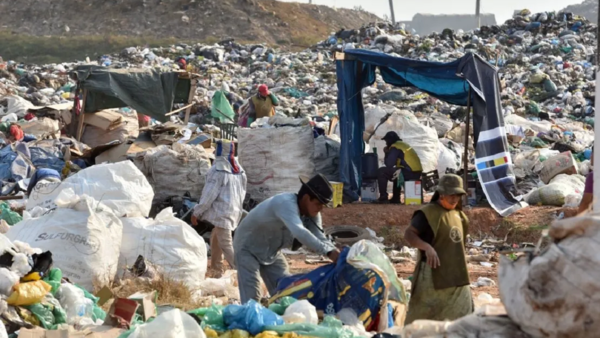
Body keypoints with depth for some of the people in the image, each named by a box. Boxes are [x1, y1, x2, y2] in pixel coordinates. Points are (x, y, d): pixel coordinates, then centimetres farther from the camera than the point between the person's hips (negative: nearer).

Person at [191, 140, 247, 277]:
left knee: (226, 245, -9)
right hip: (235, 211, 9)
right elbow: (242, 192, 16)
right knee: (215, 240, 22)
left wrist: (197, 212, -7)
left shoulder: (218, 170, -16)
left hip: (222, 212, -9)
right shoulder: (239, 170, 9)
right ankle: (216, 271, 28)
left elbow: (209, 195, -15)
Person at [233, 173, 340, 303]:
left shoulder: (312, 213, -10)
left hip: (272, 251, 8)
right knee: (251, 299, -16)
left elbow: (320, 238, -17)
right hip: (249, 247, -8)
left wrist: (336, 253, -38)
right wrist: (329, 252, -58)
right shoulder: (286, 203, -37)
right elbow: (299, 232, -52)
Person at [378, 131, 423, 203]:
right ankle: (396, 198, 34)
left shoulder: (394, 147, -5)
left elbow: (389, 164, -9)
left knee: (381, 172, -4)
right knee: (396, 172, 39)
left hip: (409, 173, -10)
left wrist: (387, 153, 8)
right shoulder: (403, 145, 25)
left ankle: (383, 197, -3)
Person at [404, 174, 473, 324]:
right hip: (433, 275, -8)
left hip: (456, 277, 8)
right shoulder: (428, 213, -11)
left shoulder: (458, 215, 14)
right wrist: (426, 247, -37)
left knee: (462, 318, 9)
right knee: (423, 317, -2)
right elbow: (409, 234, -21)